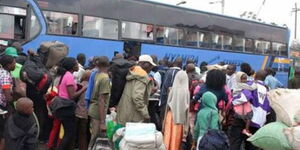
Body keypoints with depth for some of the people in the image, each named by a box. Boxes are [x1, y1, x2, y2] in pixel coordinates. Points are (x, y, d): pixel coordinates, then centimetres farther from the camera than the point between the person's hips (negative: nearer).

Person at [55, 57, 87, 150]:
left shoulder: (64, 75, 12)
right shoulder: (70, 76, -16)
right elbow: (72, 96, -20)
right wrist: (83, 89, -9)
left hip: (63, 106, 10)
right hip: (67, 107, -10)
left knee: (68, 133, 15)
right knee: (71, 133, -3)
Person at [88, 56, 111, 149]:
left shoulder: (97, 75, 6)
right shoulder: (105, 78, -16)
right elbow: (101, 100, -21)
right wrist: (102, 122, -21)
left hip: (93, 110, 8)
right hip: (98, 113, -8)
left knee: (94, 138, 18)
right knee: (96, 139, 1)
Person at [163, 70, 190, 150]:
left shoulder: (173, 89, -10)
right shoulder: (186, 91, -10)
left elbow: (168, 103, -3)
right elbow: (187, 106, -6)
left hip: (171, 114, 0)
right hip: (181, 116, 0)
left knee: (169, 134, 9)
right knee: (177, 136, 11)